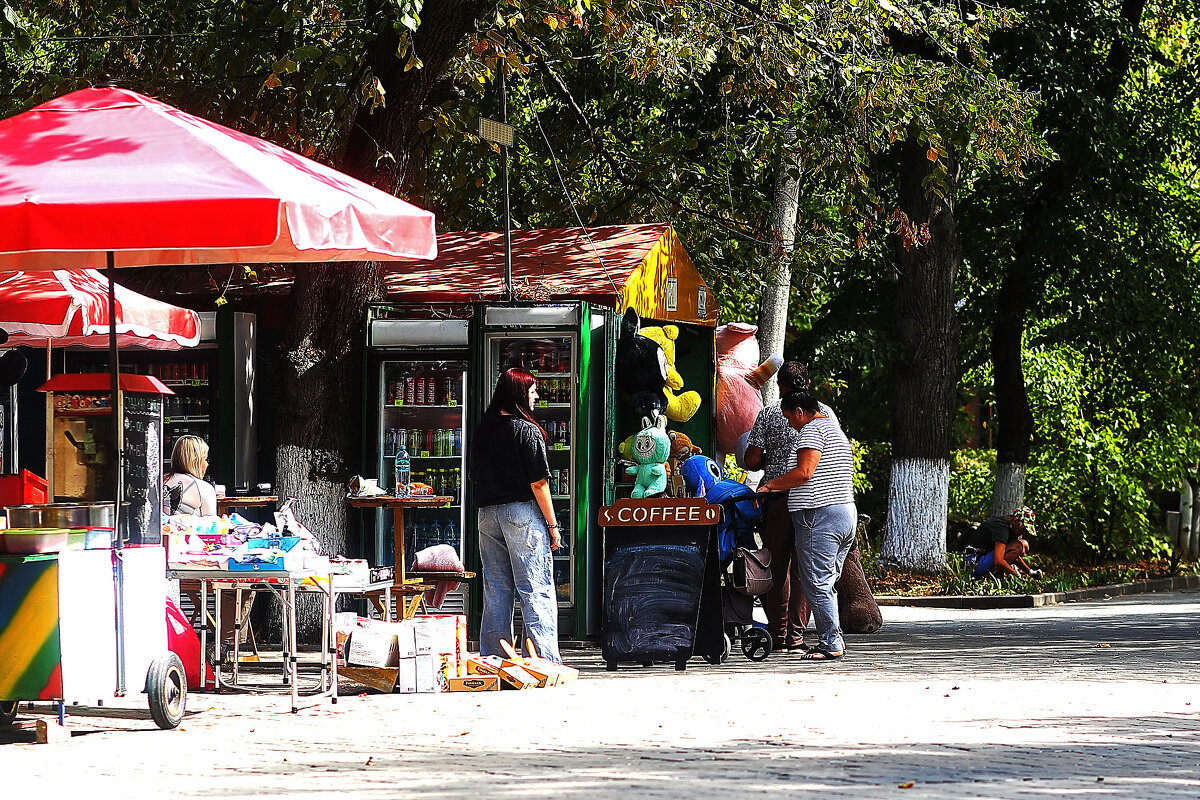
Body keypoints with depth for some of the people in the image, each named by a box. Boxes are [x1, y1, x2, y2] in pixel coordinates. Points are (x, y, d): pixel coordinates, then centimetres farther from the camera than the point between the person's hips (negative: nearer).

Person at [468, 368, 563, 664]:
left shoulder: (483, 430, 8)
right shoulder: (527, 430, -10)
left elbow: (475, 476, 13)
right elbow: (538, 483, -12)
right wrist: (552, 524, -7)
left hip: (487, 514, 6)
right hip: (522, 513, -6)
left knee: (495, 592, 11)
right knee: (536, 591, -5)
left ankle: (492, 659, 13)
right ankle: (545, 659, -9)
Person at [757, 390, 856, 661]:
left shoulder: (813, 429, -8)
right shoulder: (837, 431, 24)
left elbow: (804, 472, -19)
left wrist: (770, 485, -8)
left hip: (820, 516, -10)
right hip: (846, 512, 10)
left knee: (816, 582, -7)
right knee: (827, 583, 13)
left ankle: (830, 644, -9)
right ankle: (835, 640, 11)